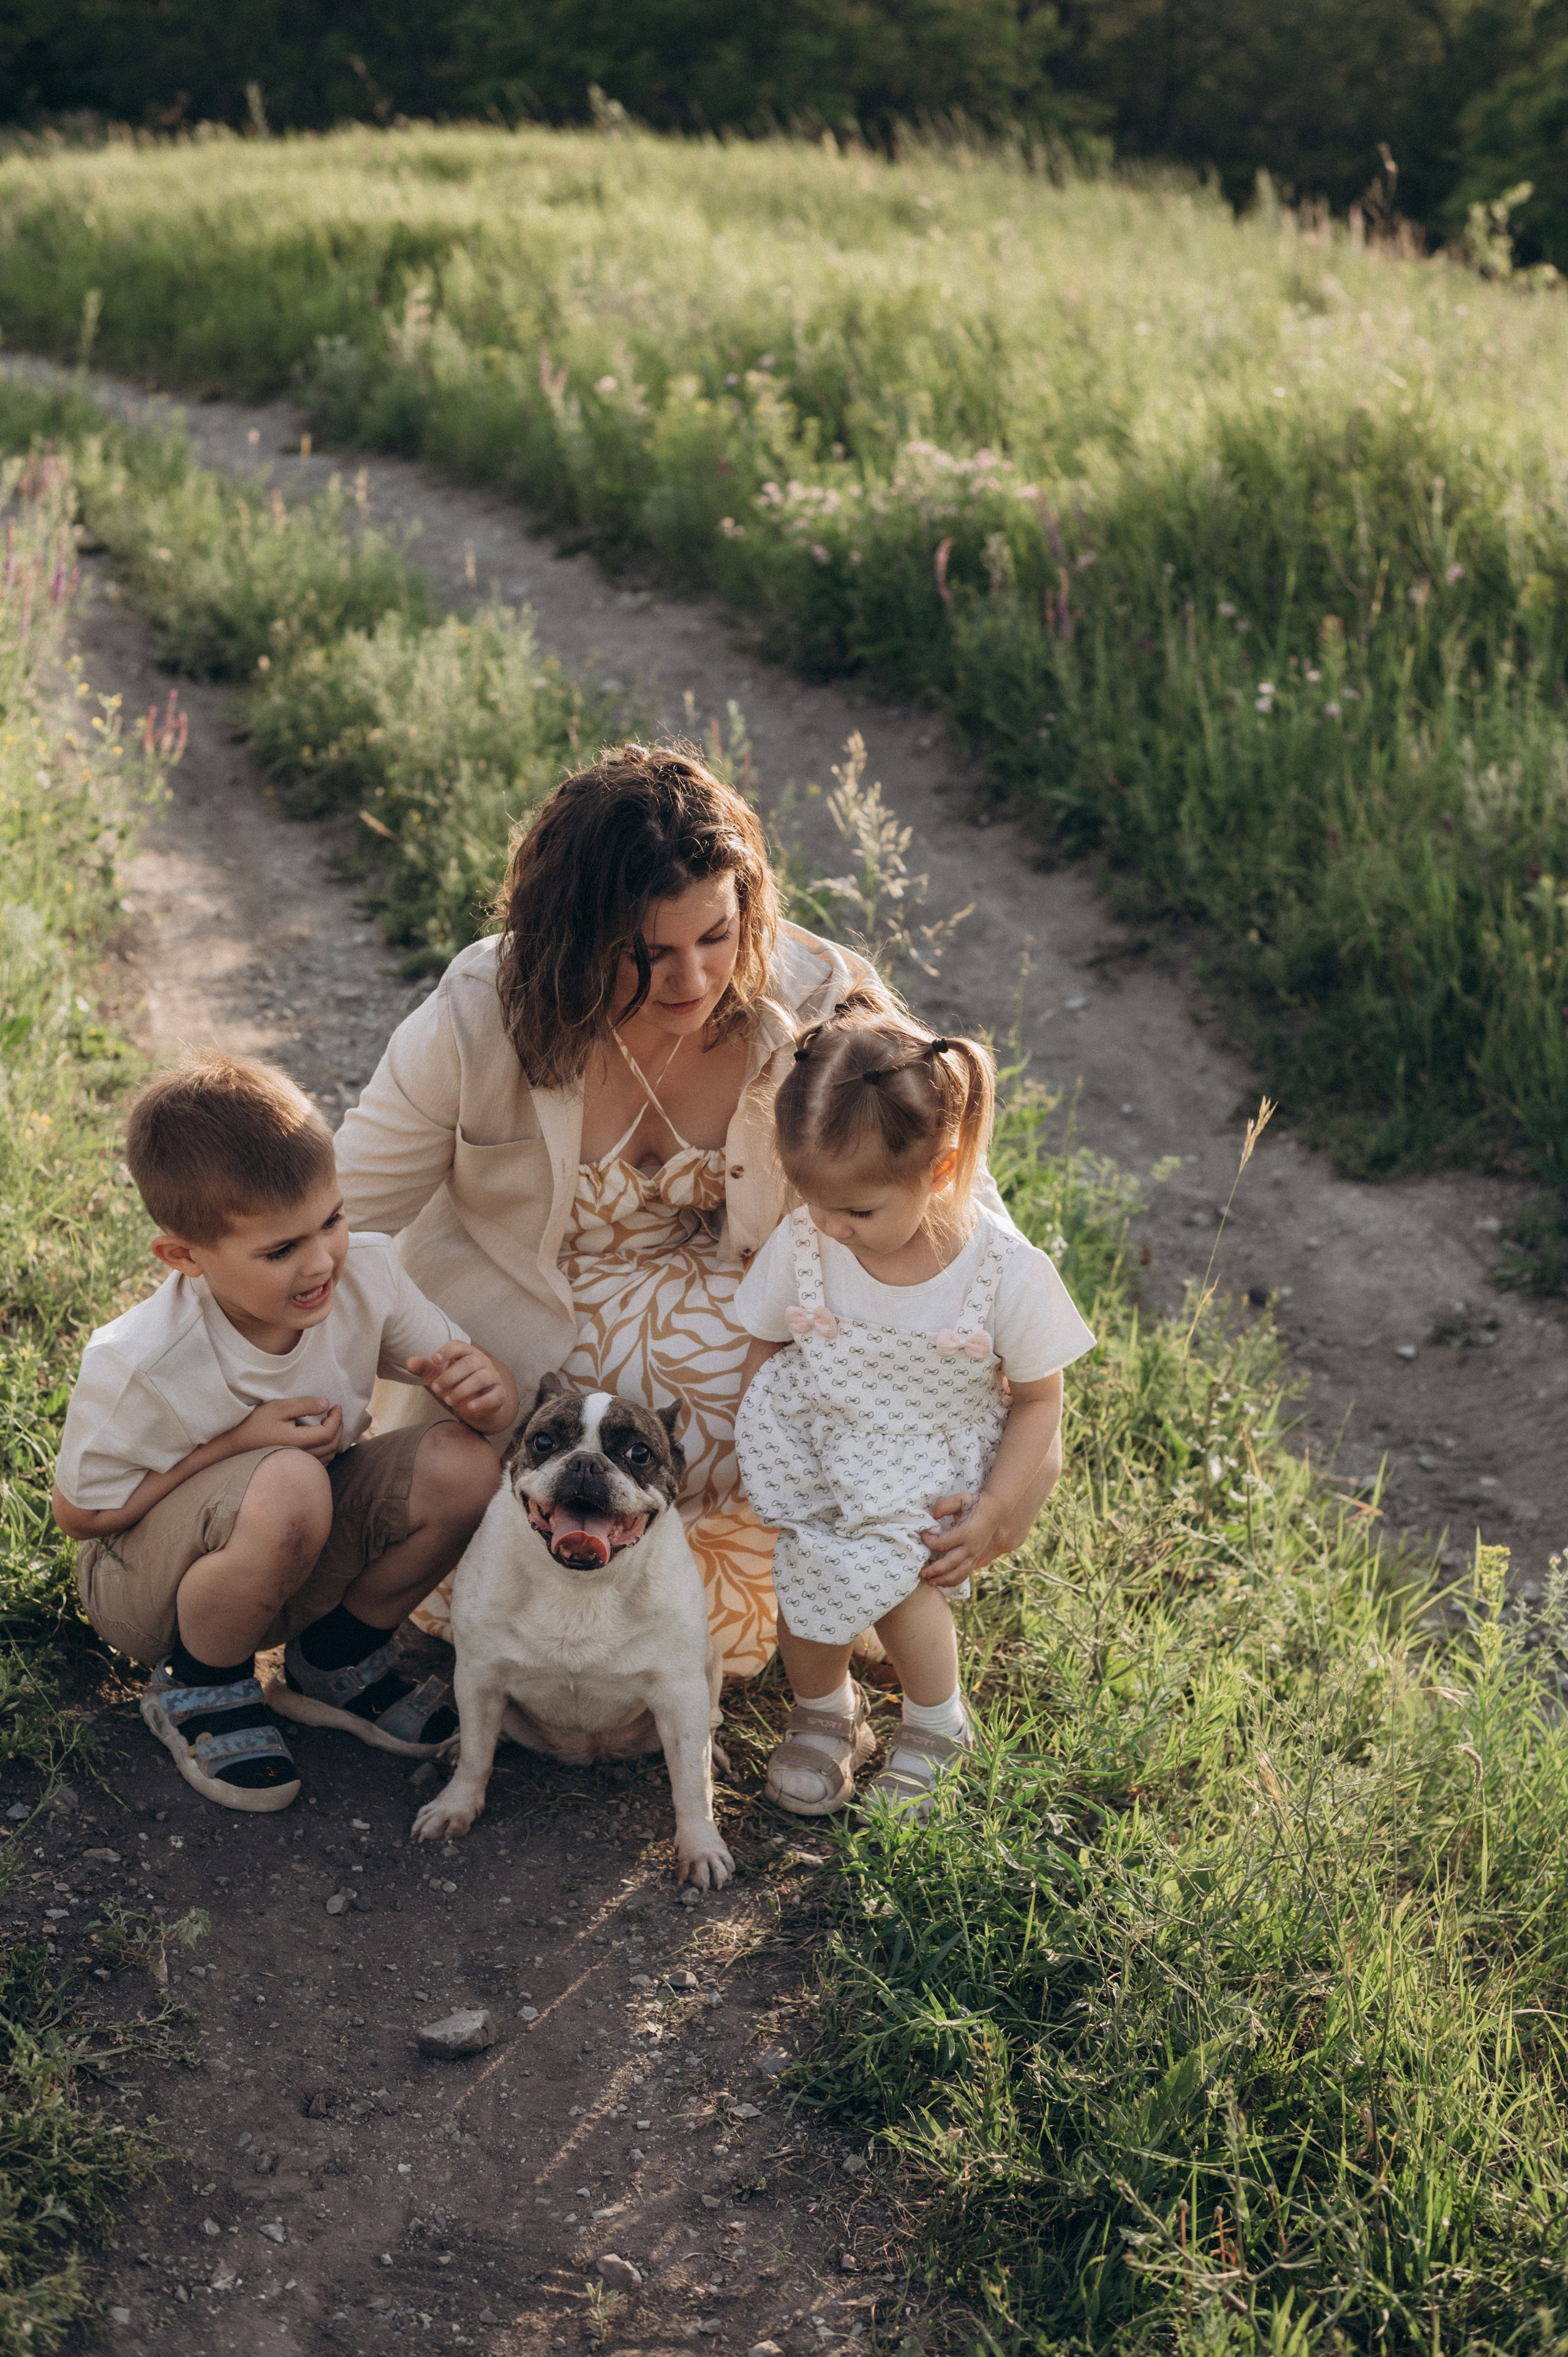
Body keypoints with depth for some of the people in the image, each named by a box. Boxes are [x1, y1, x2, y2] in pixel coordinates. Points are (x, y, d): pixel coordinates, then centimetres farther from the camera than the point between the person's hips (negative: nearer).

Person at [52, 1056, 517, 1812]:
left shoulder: (366, 1272, -17)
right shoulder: (138, 1367, -29)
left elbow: (489, 1399, -6)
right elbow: (78, 1513, -16)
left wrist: (483, 1390, -32)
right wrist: (233, 1447, -26)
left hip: (301, 1556, 5)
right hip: (146, 1579, -5)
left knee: (463, 1466, -21)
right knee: (288, 1488, -38)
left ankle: (331, 1663, 6)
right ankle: (197, 1690, -6)